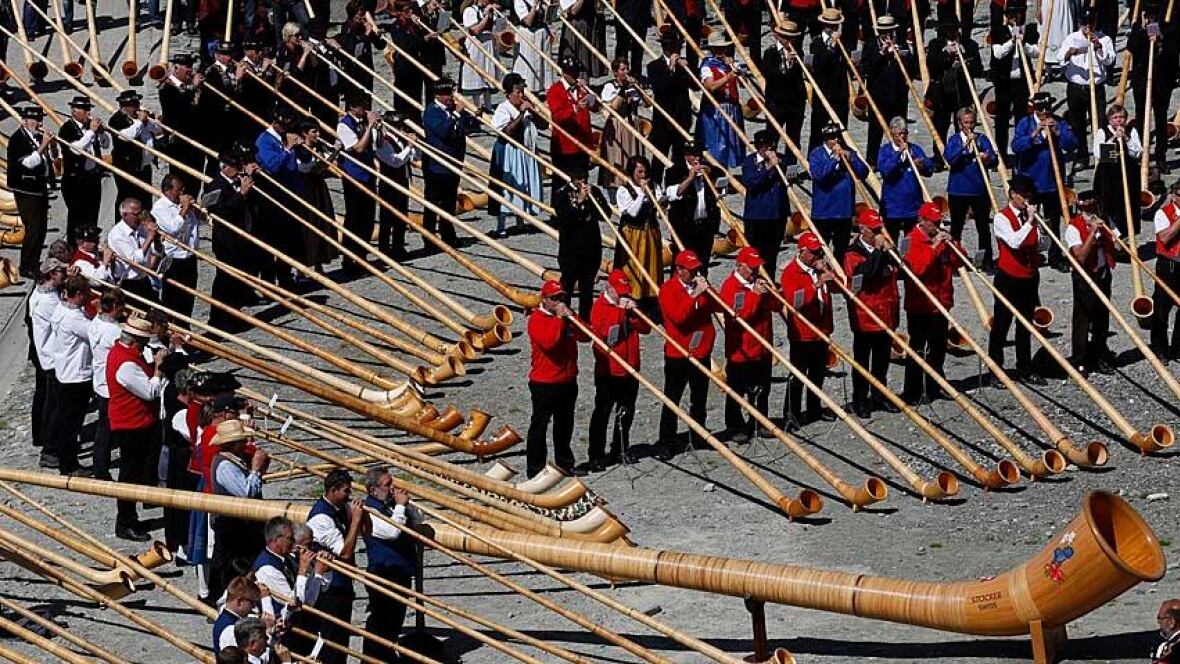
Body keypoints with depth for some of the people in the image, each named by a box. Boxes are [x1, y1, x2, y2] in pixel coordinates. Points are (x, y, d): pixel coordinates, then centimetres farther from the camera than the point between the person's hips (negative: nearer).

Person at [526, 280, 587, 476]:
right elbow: (548, 342, -28)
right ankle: (535, 469, 1)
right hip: (544, 384, -7)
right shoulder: (537, 319, -11)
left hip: (568, 381, 7)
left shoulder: (566, 316, 11)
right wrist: (559, 318, -23)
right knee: (539, 424, -1)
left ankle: (564, 463, 28)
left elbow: (585, 336, 1)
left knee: (565, 424, 16)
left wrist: (571, 317, -13)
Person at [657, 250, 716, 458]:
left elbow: (718, 306, 7)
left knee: (699, 399, 16)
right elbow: (678, 316, -25)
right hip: (677, 353, -6)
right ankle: (666, 444, 0)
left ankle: (698, 438, 28)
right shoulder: (668, 290, -11)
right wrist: (694, 295, -28)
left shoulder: (699, 285, 10)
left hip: (701, 352, 6)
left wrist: (707, 291, -9)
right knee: (672, 401, -3)